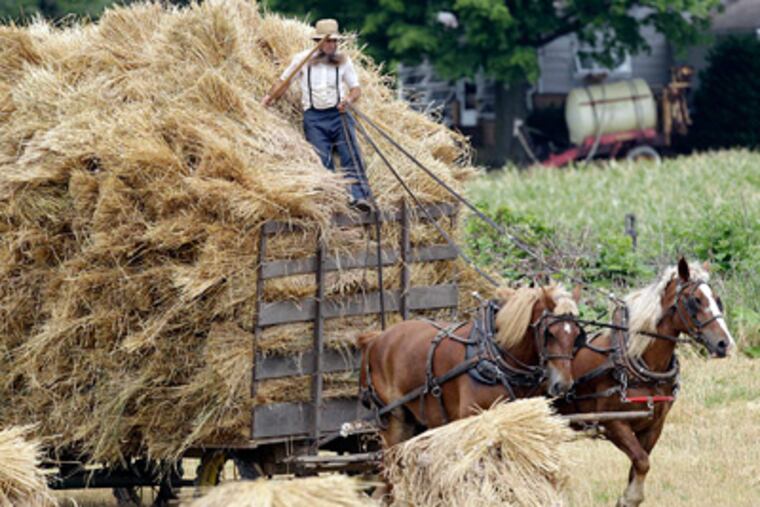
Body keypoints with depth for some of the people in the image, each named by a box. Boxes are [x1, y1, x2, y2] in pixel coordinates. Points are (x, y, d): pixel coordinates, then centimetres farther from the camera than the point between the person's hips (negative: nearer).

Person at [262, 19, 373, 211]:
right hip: (314, 117, -1)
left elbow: (356, 88, 13)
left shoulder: (343, 60, 10)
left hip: (338, 114, 1)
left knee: (351, 155, -16)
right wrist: (270, 96, 0)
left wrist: (349, 99, -9)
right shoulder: (303, 59, 8)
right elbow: (284, 80, 17)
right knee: (322, 159, -15)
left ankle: (359, 195, -24)